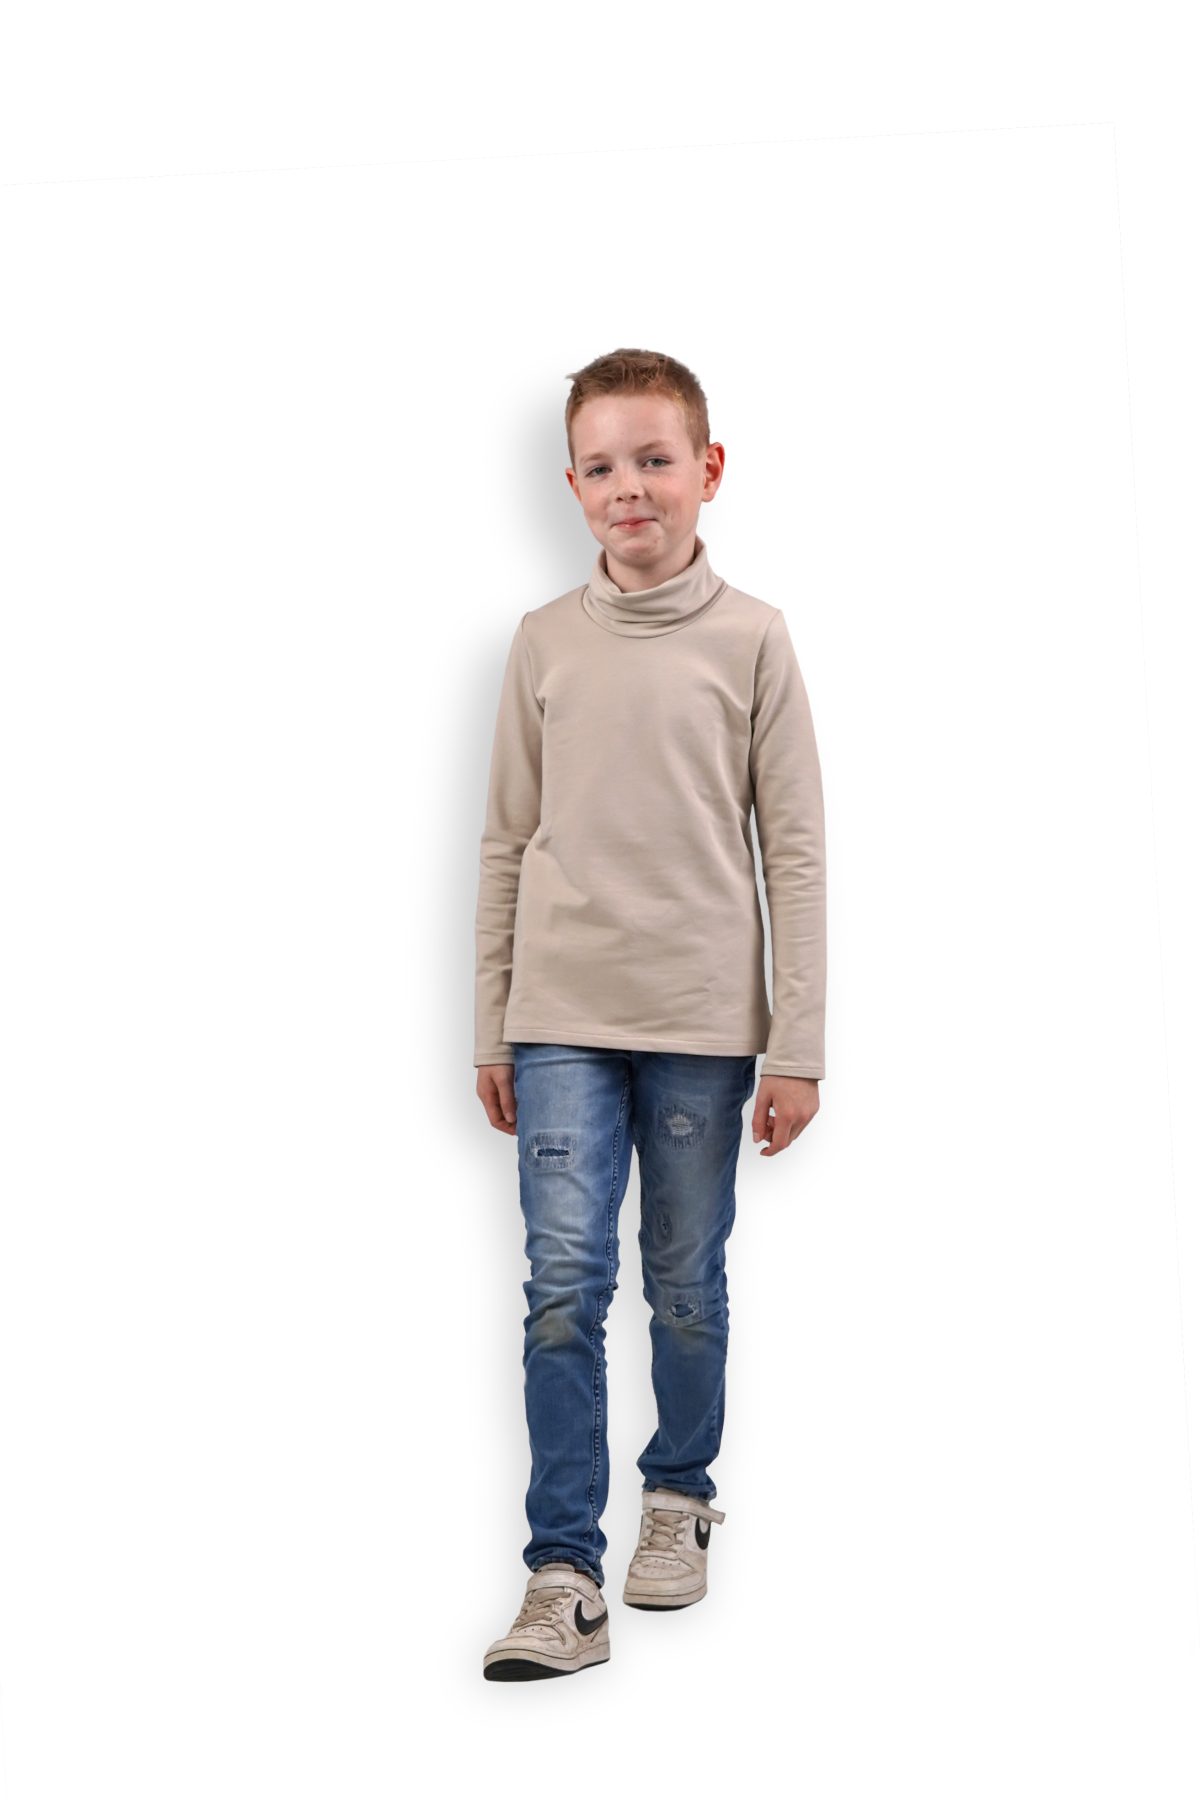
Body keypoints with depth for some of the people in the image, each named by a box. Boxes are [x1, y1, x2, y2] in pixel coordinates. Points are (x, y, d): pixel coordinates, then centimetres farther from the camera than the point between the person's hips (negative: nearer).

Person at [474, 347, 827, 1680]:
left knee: (687, 1284, 11)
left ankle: (679, 1496, 34)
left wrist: (797, 1048, -3)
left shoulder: (751, 640, 0)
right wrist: (491, 1031, 9)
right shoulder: (543, 642, 5)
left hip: (703, 1024, -1)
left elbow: (793, 854, 0)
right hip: (564, 1018, 1)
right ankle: (565, 1578, 1)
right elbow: (506, 845, 10)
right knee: (565, 1286, -5)